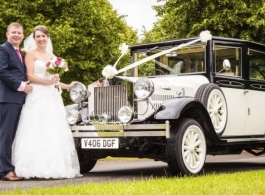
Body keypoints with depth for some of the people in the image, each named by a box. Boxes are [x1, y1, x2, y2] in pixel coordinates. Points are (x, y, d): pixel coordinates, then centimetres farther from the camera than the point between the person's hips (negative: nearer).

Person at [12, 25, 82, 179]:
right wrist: (47, 81, -20)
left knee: (54, 132, 1)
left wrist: (68, 86, 12)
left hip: (52, 97, 6)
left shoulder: (53, 57, 19)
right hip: (37, 97, -6)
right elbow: (30, 76, -8)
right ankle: (37, 169, -10)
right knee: (37, 131, -10)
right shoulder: (31, 54, 2)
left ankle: (54, 167, 3)